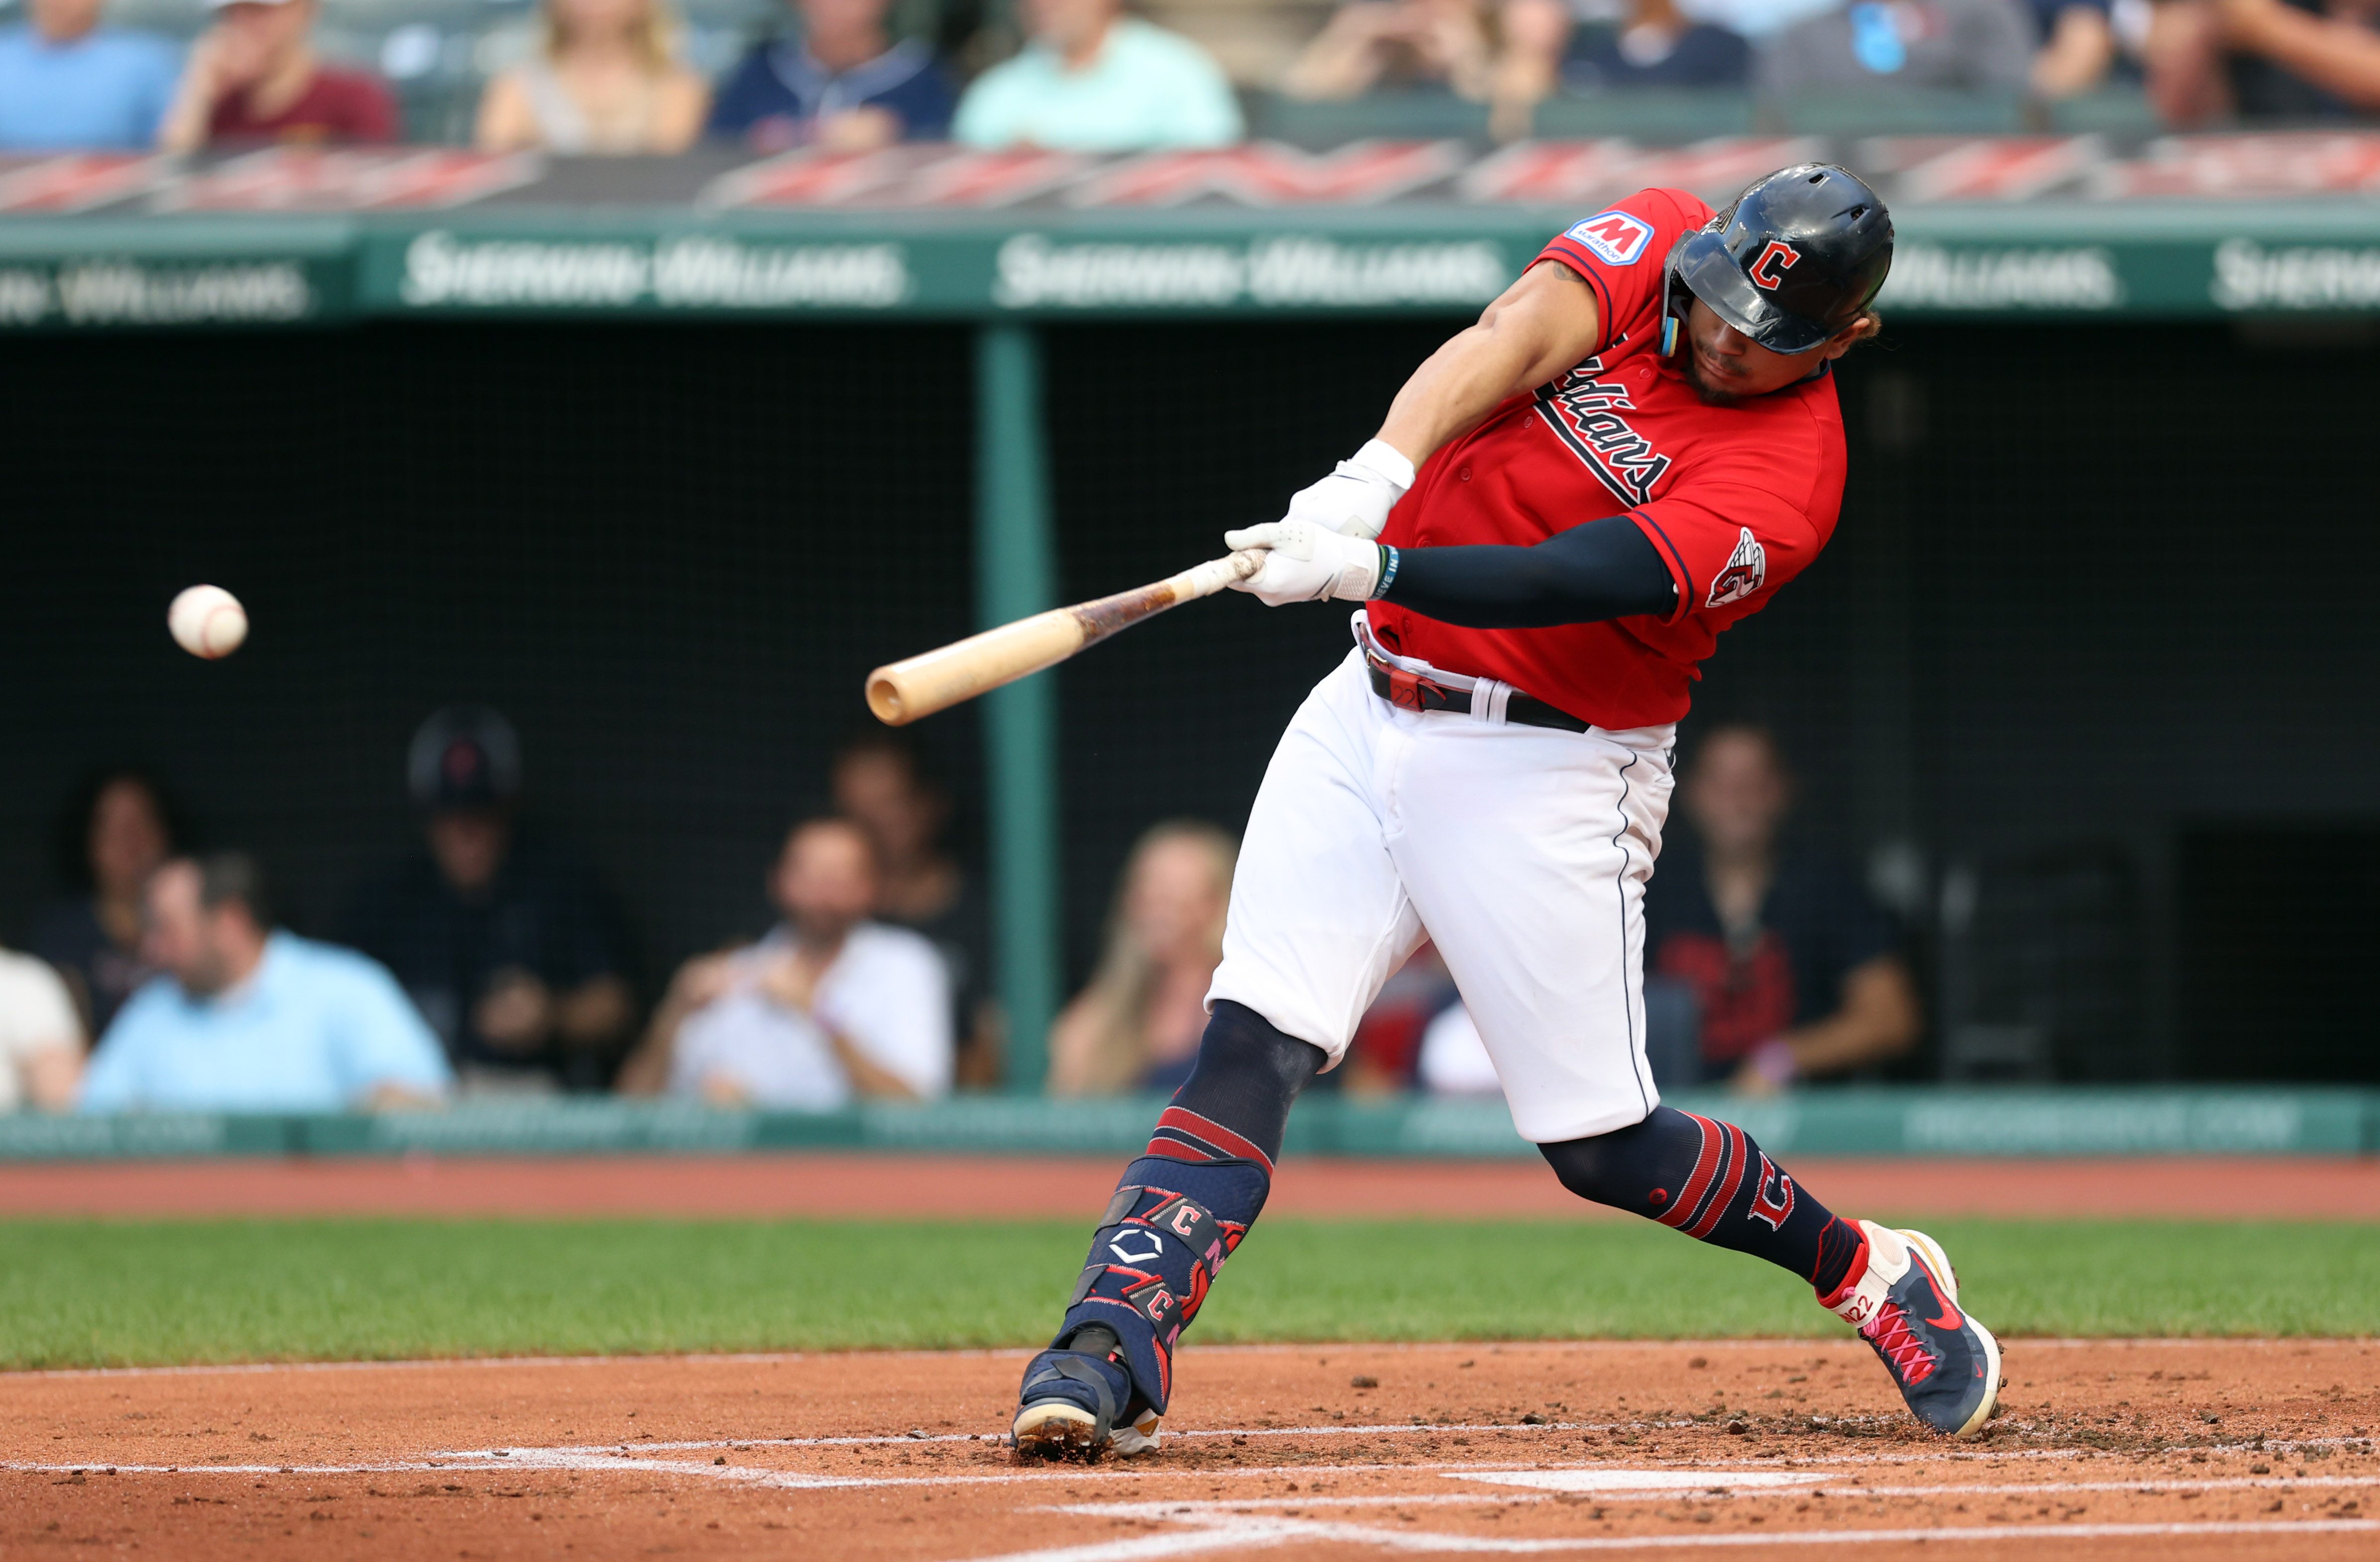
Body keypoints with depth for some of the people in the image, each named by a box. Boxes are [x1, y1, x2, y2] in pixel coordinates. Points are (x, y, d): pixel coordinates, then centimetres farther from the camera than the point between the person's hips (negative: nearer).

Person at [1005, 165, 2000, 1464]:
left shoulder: (1788, 477, -17)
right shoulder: (1654, 242, -2)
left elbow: (1570, 583, -30)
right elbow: (1512, 340, -22)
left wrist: (1362, 565, -43)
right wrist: (1379, 473, -40)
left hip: (1546, 772, -4)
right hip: (1372, 714, 4)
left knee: (1604, 1150, 1)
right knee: (1251, 1048, -11)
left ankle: (1874, 1275, 24)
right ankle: (1109, 1356, -19)